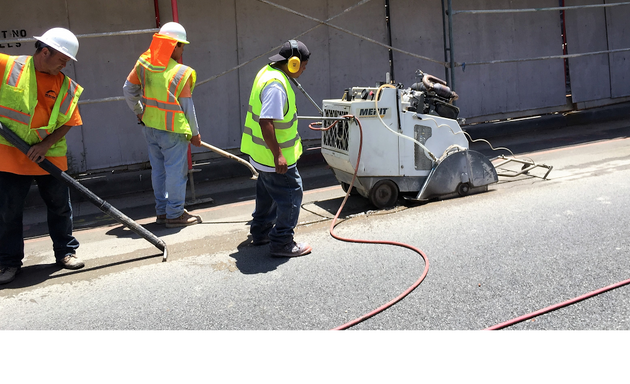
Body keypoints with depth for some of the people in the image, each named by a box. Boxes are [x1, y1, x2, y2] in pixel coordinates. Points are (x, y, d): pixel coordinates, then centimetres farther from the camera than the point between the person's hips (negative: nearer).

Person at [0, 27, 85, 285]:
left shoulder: (66, 86, 3)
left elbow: (68, 123, 2)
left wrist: (46, 144, -11)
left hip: (50, 157, 3)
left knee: (60, 206, 9)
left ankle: (65, 252, 25)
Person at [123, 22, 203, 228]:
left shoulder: (143, 64, 0)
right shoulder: (181, 72, -15)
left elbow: (129, 90, 10)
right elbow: (187, 106, -10)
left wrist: (139, 111, 26)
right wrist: (195, 133, 1)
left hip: (150, 126, 7)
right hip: (173, 130, -7)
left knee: (158, 169, 17)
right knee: (176, 171, 3)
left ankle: (162, 211, 26)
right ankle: (175, 214, 10)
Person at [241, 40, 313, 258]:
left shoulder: (268, 72, 8)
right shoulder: (276, 85, -25)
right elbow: (266, 123, -31)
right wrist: (278, 155, -28)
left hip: (262, 154, 11)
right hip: (275, 156, -11)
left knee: (268, 192, 24)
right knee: (291, 195, -1)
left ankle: (261, 232, 39)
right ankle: (282, 244, 5)